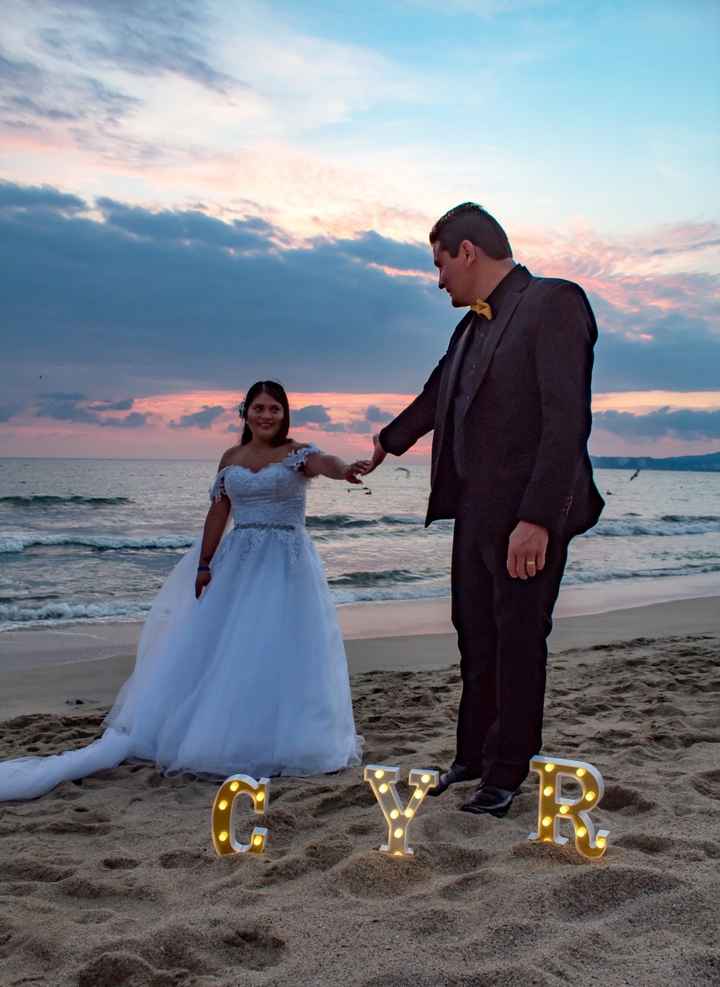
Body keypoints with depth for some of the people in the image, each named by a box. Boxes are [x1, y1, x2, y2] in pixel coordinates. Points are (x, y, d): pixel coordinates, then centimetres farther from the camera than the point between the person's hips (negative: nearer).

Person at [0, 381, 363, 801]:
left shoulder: (297, 453, -5)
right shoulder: (231, 458, 9)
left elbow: (323, 462, -28)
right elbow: (218, 513, 9)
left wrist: (344, 470, -51)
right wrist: (204, 565, 3)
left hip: (287, 566, -4)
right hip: (236, 564, 4)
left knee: (282, 655, -5)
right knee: (214, 651, 3)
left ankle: (280, 743, 9)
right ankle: (214, 735, 14)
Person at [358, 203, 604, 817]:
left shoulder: (553, 303, -11)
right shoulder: (472, 328, 15)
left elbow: (567, 419, -19)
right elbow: (435, 398, 32)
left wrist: (536, 520, -24)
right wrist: (386, 447, 48)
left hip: (527, 514, -8)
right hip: (475, 511, 8)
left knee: (518, 641, 3)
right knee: (477, 638, 14)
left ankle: (508, 771, 16)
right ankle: (475, 754, 28)